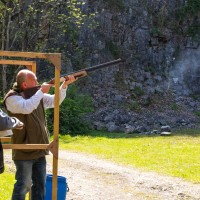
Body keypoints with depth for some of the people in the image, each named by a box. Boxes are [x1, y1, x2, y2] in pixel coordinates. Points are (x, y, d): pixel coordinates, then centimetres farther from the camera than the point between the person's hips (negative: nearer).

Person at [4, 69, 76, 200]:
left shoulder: (38, 95, 10)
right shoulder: (12, 98, -13)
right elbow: (26, 107, -30)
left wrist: (64, 85, 1)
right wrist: (41, 91, -20)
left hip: (39, 151, 7)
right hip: (24, 151, -7)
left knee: (40, 185, 13)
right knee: (23, 186, -3)